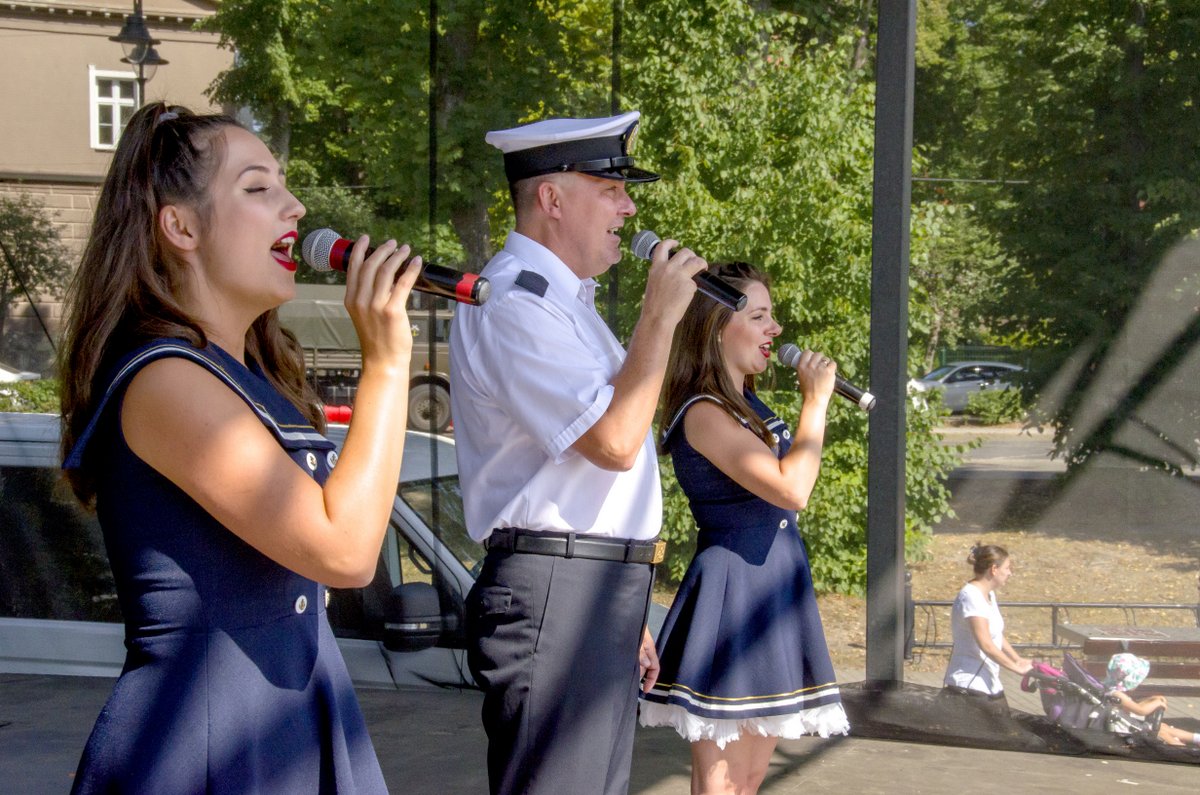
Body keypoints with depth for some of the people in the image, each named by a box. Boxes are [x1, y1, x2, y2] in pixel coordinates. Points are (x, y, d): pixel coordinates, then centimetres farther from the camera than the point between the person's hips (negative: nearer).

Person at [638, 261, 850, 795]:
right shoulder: (705, 413, -16)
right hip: (732, 596, -10)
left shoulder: (747, 406, 14)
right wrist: (815, 400, -15)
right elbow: (791, 489, -24)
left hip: (771, 598, 10)